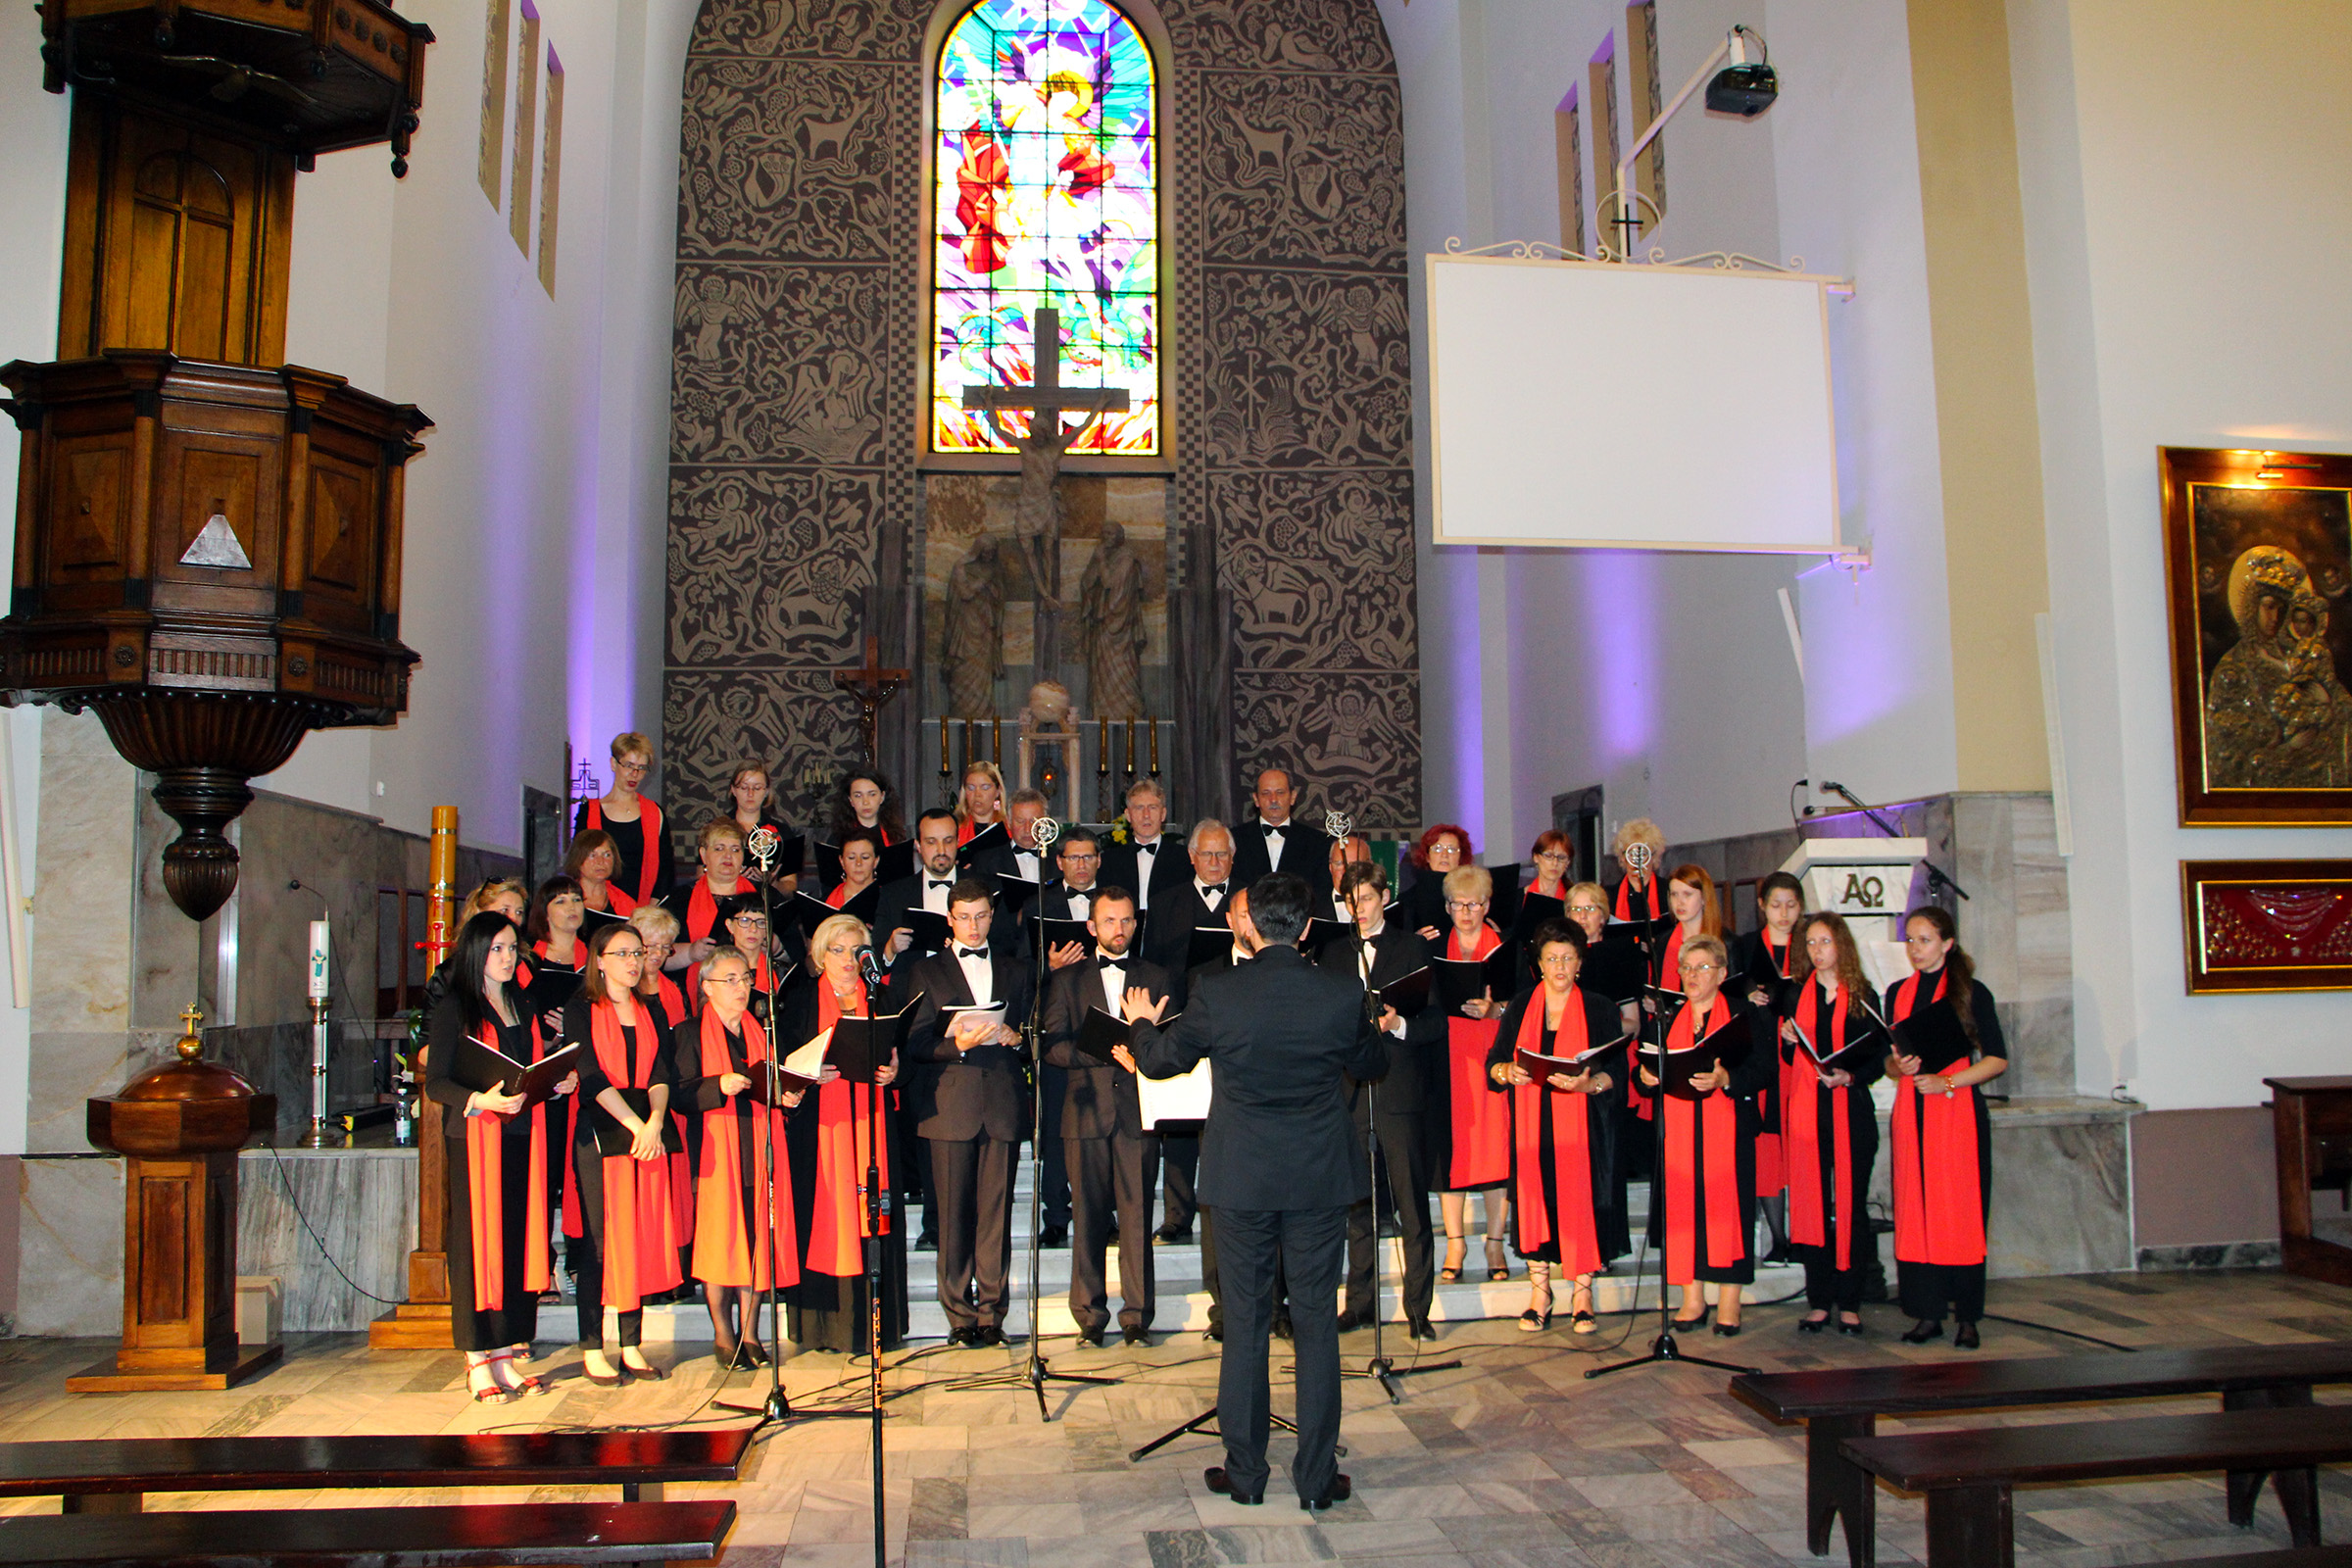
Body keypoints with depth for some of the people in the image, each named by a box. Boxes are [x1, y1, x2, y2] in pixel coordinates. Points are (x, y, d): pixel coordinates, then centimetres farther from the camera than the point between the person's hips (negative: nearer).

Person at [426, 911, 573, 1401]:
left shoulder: (523, 1007, 17)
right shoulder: (454, 1009, -1)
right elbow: (435, 1082, -8)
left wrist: (563, 1079, 0)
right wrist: (480, 1099, -23)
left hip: (523, 1137, 5)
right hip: (474, 1138, -5)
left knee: (520, 1241, 4)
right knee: (477, 1243, -3)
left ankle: (508, 1355, 11)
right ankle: (478, 1361, 5)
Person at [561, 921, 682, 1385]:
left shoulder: (651, 1013, 15)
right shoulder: (580, 1010, 1)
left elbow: (661, 1073, 4)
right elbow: (591, 1075, -9)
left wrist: (655, 1121, -14)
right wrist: (635, 1124, -17)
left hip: (650, 1131, 4)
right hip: (600, 1133, -4)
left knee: (643, 1239, 4)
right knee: (600, 1240, -4)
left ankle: (633, 1346, 11)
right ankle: (592, 1350, 5)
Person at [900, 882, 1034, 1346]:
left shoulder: (1016, 971, 18)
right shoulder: (926, 972, 10)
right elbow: (915, 1044, 2)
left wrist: (1014, 1036, -3)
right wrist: (957, 1045, -15)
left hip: (1003, 1104, 1)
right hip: (950, 1104, -1)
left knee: (997, 1211, 1)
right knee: (953, 1212, -1)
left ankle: (992, 1311, 9)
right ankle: (960, 1314, 9)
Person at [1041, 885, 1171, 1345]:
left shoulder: (1157, 978, 14)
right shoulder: (1067, 979, 13)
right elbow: (1053, 1046, 2)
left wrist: (1141, 1054, -12)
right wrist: (1109, 1054, -11)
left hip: (1138, 1111, 0)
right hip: (1086, 1110, 0)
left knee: (1137, 1216, -1)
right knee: (1088, 1217, 2)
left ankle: (1137, 1315, 6)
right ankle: (1090, 1316, 11)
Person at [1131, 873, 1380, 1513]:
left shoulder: (1216, 995, -11)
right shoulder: (1343, 993, -8)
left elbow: (1159, 1062, 3)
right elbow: (1370, 1064, 10)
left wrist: (1143, 1025, 24)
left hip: (1242, 1177, -1)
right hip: (1321, 1178, 1)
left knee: (1245, 1323, 10)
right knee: (1316, 1322, 9)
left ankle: (1244, 1472, 19)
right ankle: (1317, 1477, 16)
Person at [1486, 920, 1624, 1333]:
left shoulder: (1600, 1009, 4)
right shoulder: (1521, 1007, 9)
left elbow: (1616, 1070, -3)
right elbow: (1493, 1062, 6)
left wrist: (1587, 1083, -22)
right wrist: (1508, 1071, -17)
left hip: (1582, 1126, -1)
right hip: (1533, 1125, 1)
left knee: (1581, 1200, -4)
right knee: (1536, 1199, 0)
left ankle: (1582, 1295, 7)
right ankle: (1539, 1293, 8)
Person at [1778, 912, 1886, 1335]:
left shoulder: (1864, 997, 5)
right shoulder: (1796, 996, 12)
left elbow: (1878, 1057, 4)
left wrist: (1850, 1076, -13)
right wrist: (1787, 1041, -5)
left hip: (1851, 1110, -2)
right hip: (1806, 1110, 2)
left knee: (1850, 1202, -1)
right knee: (1811, 1203, 1)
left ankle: (1849, 1302, 6)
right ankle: (1819, 1301, 8)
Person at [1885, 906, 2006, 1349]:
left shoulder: (1971, 992, -1)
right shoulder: (1897, 993, 12)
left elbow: (1998, 1059, -2)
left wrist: (1947, 1082, -13)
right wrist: (1899, 1066, -5)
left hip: (1958, 1110, -4)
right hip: (1910, 1110, 4)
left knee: (1961, 1211, -4)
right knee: (1914, 1210, 1)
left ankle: (1967, 1316, 3)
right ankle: (1927, 1312, 7)